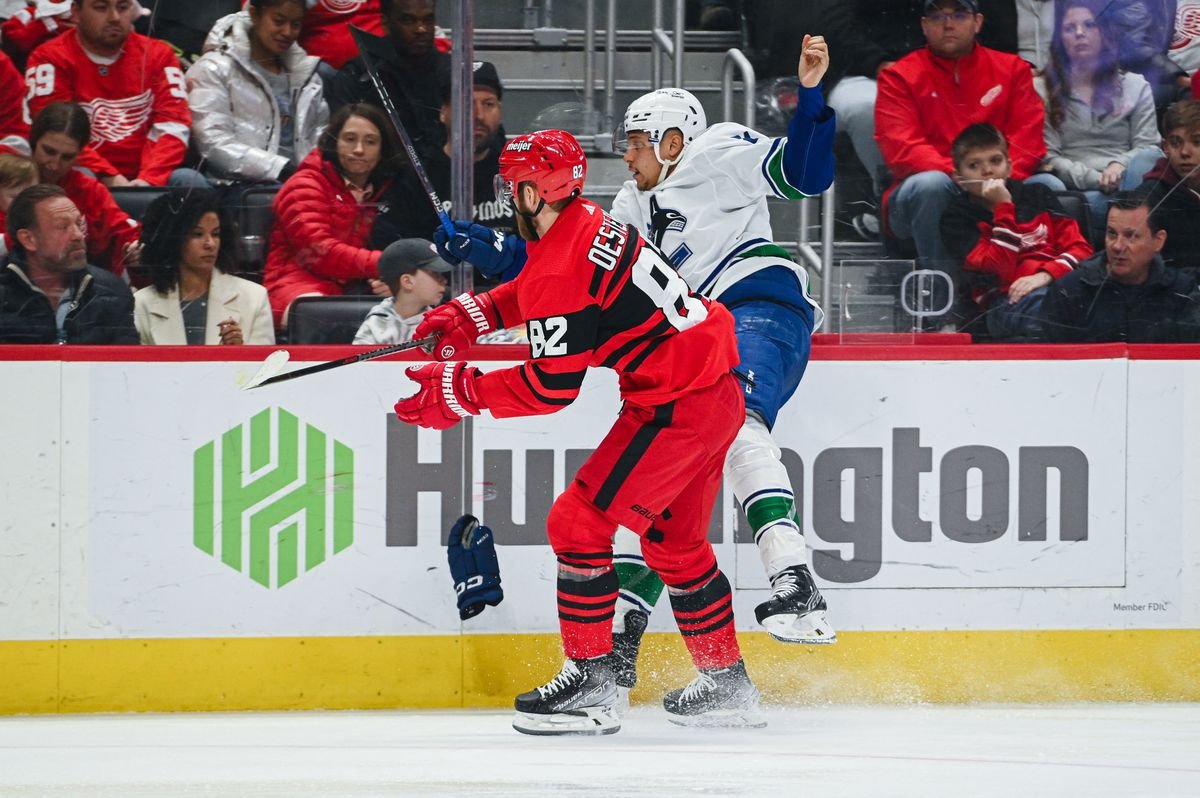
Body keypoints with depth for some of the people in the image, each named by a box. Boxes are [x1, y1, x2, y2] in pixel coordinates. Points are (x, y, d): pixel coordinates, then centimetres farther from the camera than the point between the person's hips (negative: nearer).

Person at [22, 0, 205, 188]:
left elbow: (173, 127, -1)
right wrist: (108, 177, -21)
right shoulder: (51, 59, 0)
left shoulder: (158, 55, 10)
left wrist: (149, 179, -19)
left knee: (190, 181, -26)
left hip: (143, 181, 3)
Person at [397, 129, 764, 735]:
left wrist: (460, 392, -12)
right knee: (674, 541, 22)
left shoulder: (560, 268, -20)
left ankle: (590, 682, -4)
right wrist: (475, 314, 18)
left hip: (676, 407, -10)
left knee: (579, 522, -6)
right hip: (720, 391, 10)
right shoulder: (589, 225, 9)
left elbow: (551, 387, -20)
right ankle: (727, 685, 30)